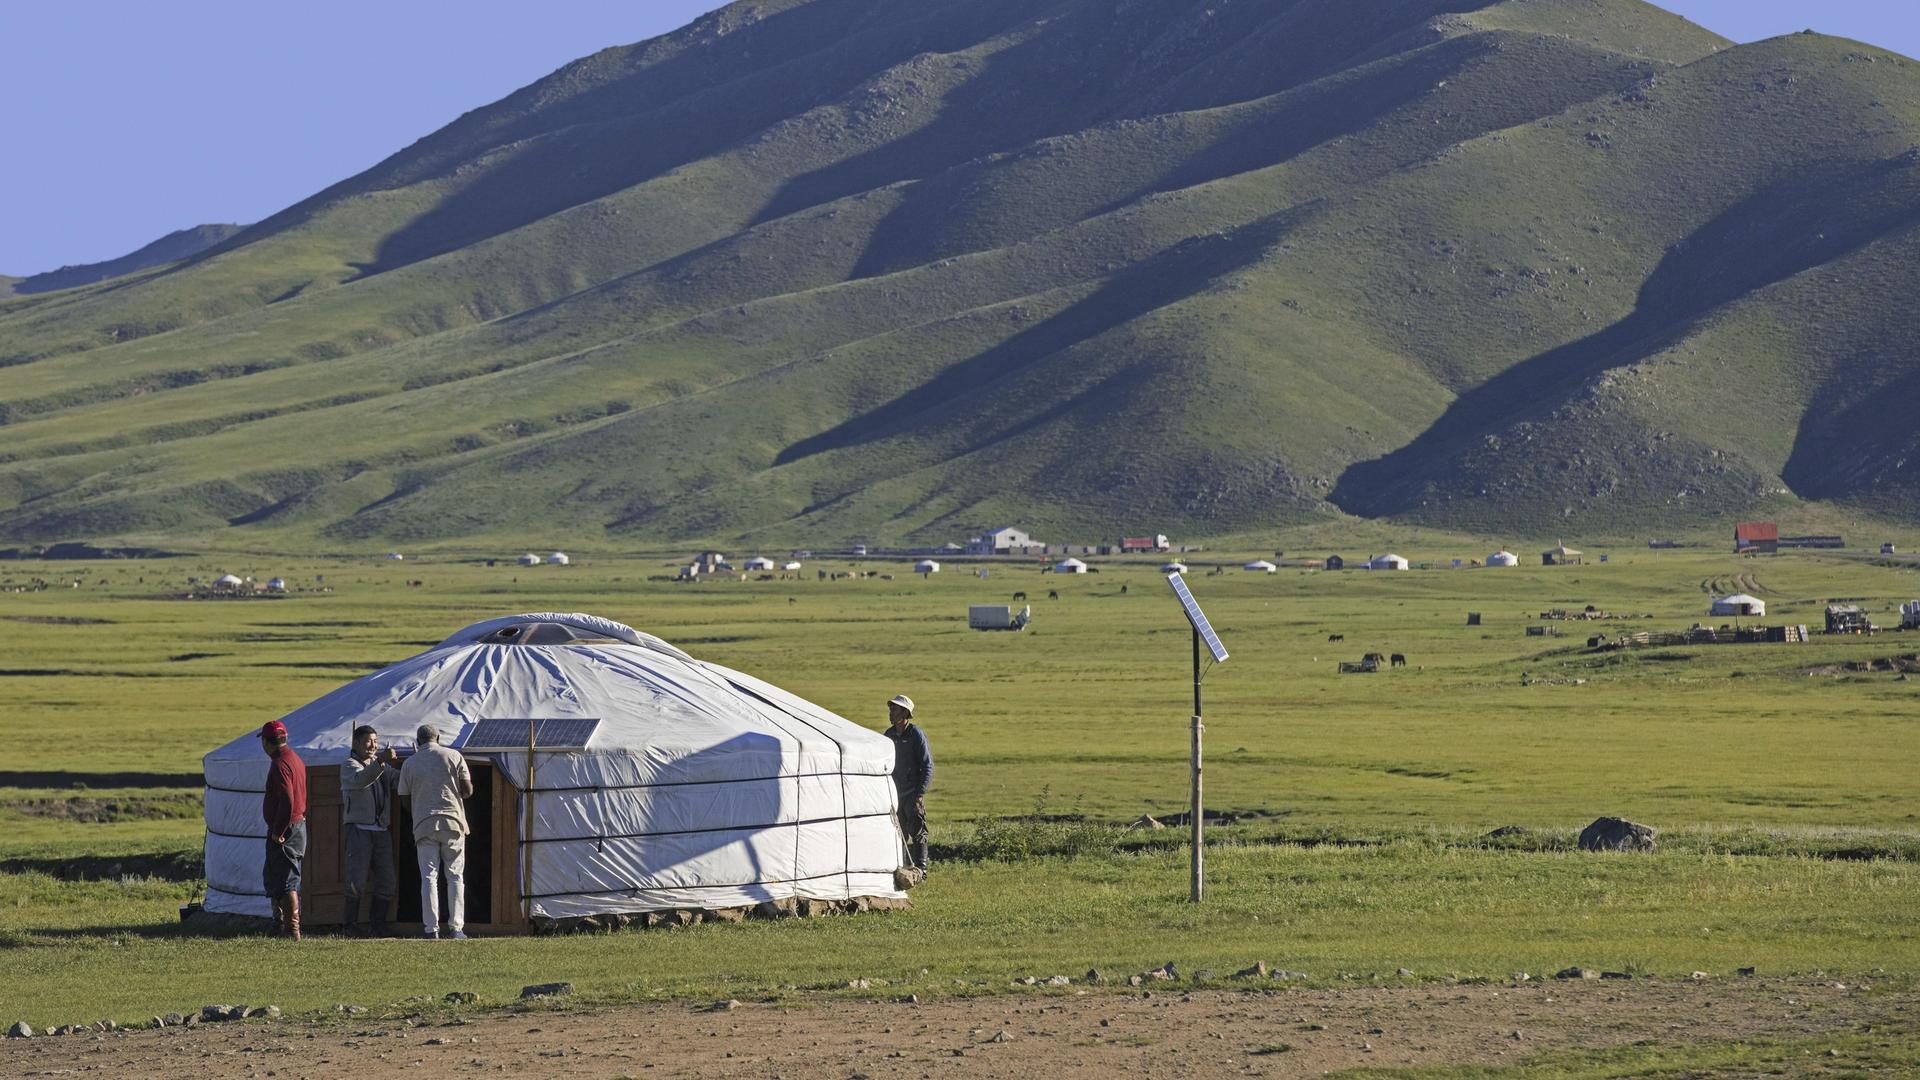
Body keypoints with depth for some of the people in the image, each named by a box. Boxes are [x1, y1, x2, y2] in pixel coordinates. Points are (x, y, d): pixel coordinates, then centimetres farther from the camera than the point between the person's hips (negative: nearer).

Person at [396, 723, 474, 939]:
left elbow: (405, 798, 8)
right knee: (455, 877, 4)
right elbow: (467, 791, 0)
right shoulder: (454, 757, 3)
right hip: (453, 822, 0)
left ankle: (431, 928, -6)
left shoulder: (409, 763, 5)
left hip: (424, 824, 0)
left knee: (429, 877, 1)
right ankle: (456, 927, -3)